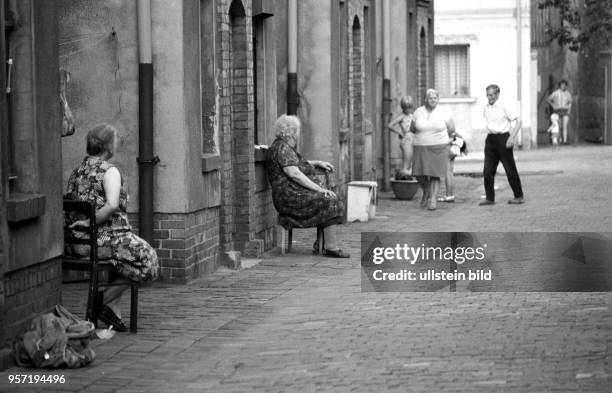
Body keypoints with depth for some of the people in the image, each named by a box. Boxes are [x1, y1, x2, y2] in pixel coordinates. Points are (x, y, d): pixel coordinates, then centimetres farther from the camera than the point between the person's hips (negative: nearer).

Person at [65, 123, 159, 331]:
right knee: (147, 259, 9)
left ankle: (114, 309, 20)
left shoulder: (77, 172, 11)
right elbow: (112, 205, -27)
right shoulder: (110, 171, -13)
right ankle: (104, 301, 6)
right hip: (109, 236, -8)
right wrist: (90, 222, -20)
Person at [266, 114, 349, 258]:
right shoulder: (282, 149, -15)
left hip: (297, 194, 11)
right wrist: (319, 189, -22)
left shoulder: (286, 147, 18)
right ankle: (331, 247, -16)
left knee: (333, 200, 9)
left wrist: (317, 163, 24)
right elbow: (295, 174, -23)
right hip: (291, 198, -11)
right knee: (331, 205, -18)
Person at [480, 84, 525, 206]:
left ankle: (519, 197, 12)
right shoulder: (486, 108, 8)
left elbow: (518, 121, -12)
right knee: (487, 171, 1)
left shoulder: (504, 107, -11)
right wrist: (488, 138, 14)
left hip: (503, 138, -6)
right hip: (490, 139, 6)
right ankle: (490, 198, 9)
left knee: (510, 170, 2)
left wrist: (512, 137, -18)